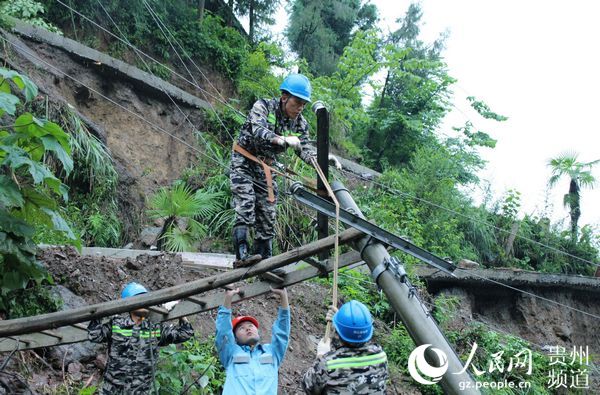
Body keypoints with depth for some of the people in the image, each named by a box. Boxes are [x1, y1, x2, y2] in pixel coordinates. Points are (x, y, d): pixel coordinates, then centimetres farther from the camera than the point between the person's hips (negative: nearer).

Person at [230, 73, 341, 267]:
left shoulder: (299, 123, -1)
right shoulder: (263, 106, -17)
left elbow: (304, 149, -7)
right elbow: (258, 130, -35)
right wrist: (283, 140, -53)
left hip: (265, 169, 6)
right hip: (244, 162, -6)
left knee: (267, 216, 4)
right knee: (246, 209, -20)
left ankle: (264, 260, 10)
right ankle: (242, 255, -25)